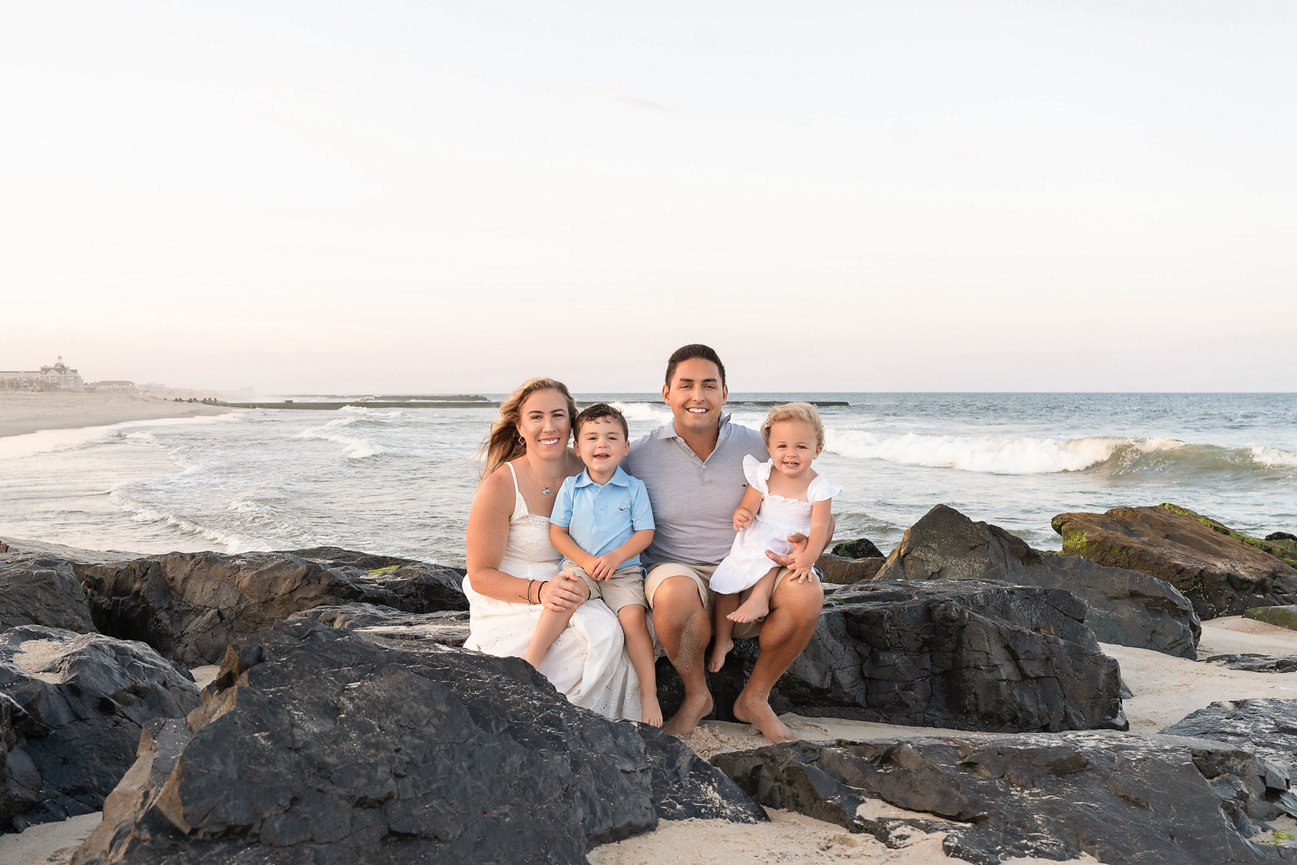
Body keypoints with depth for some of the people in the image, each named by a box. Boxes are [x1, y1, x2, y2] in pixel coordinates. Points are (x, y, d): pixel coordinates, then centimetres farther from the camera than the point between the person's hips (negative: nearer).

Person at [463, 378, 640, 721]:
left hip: (565, 598, 5)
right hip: (508, 608, -5)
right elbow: (481, 576, -10)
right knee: (604, 632, -30)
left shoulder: (586, 473, 1)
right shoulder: (501, 486, -13)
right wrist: (540, 591, -27)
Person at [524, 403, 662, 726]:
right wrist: (585, 560, -11)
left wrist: (615, 557, -16)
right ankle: (528, 665, -30)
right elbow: (557, 532, 4)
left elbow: (645, 533, -1)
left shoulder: (634, 488, 2)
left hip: (623, 570, 0)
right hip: (579, 565, 1)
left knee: (633, 617, -24)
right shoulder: (570, 487, 5)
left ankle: (649, 694, -14)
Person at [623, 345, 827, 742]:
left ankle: (754, 697, -3)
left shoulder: (758, 449, 1)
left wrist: (808, 544, -16)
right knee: (674, 594, -38)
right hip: (678, 571, -1)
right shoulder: (640, 456, -1)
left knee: (807, 591, -29)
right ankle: (696, 695, -6)